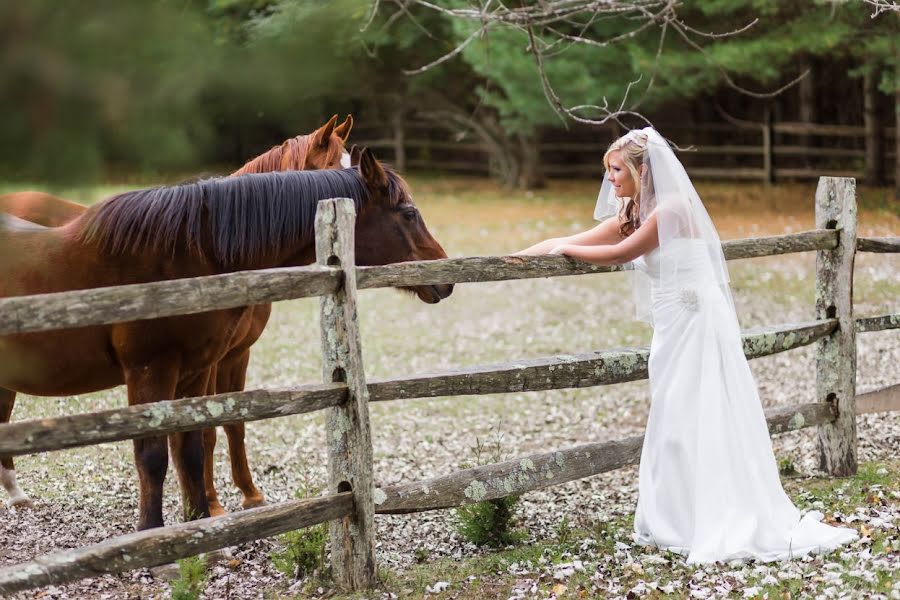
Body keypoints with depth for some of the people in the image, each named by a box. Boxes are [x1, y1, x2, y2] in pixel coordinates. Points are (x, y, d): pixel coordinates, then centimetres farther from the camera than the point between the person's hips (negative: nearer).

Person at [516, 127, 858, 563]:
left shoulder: (672, 209, -16)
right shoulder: (627, 216, 9)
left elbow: (620, 253, -15)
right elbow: (565, 242, 12)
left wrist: (564, 248, -2)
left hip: (698, 326, -9)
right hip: (673, 330, 9)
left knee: (703, 425, -6)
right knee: (674, 427, 11)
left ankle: (724, 528, 1)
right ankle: (679, 525, 18)